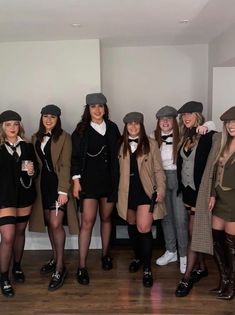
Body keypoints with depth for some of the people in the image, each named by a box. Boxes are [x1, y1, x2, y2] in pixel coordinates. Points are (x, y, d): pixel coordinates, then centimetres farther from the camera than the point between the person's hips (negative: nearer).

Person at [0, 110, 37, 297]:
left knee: (20, 232, 15)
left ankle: (17, 267, 35)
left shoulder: (27, 146, 6)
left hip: (25, 195, 4)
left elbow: (35, 169, 11)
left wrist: (32, 171, -9)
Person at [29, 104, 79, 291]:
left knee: (56, 224, -10)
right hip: (43, 183, 6)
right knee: (49, 223, 12)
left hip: (58, 183, -6)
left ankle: (60, 268, 1)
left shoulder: (64, 137, -6)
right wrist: (35, 184, 4)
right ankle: (56, 258, 29)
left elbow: (65, 165, -11)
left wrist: (63, 190, -17)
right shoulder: (36, 138, 11)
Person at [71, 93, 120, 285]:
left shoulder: (112, 128, 8)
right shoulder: (81, 129, 1)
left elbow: (117, 153, 9)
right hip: (89, 180, -3)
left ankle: (105, 254, 32)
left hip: (109, 180, 3)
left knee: (106, 218, 14)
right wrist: (76, 179, -9)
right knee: (87, 221, -7)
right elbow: (75, 156, -2)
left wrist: (117, 179, 5)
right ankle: (82, 266, -1)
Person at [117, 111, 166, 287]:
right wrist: (118, 192, 3)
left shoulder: (150, 144, 0)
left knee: (144, 228, -12)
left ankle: (147, 268, 0)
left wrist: (161, 190, -7)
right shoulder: (121, 145, 7)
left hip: (145, 190, -3)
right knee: (132, 226, 15)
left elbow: (158, 170, 0)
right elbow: (119, 169, 6)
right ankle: (138, 257, 36)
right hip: (128, 191, 3)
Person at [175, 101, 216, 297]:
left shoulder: (209, 137, -11)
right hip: (188, 192, 6)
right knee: (194, 232, 15)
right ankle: (201, 267, 31)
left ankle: (187, 277, 7)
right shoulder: (185, 138, 8)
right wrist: (184, 194, 8)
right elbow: (180, 165, 10)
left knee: (194, 233, -2)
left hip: (200, 193, -6)